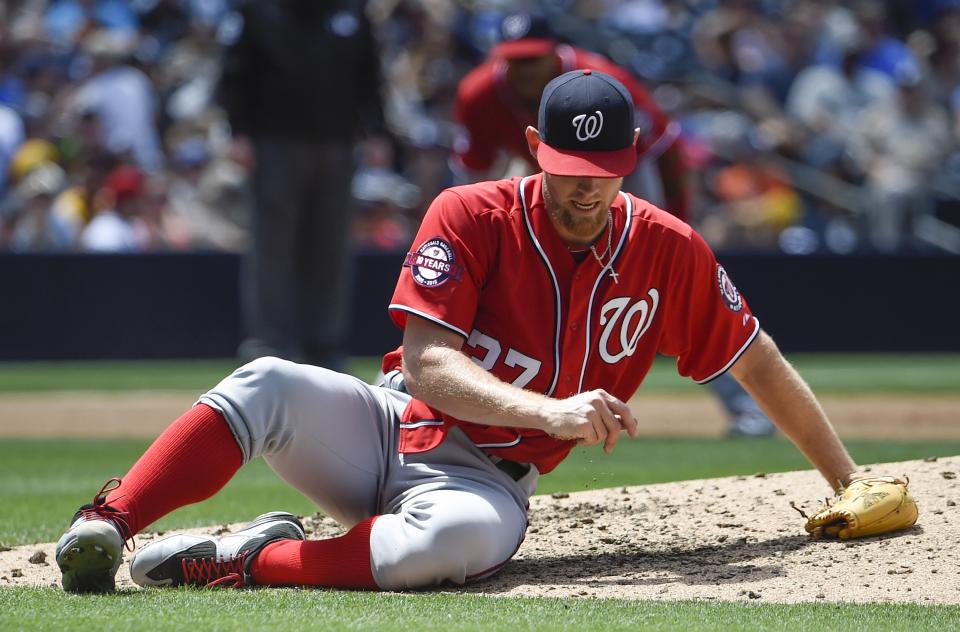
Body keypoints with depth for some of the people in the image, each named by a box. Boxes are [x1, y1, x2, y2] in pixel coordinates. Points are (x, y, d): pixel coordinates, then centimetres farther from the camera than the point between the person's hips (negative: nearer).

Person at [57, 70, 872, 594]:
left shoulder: (669, 252, -1)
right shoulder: (473, 216, -9)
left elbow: (761, 366, 9)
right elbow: (426, 364, -19)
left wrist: (850, 482, 9)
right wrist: (552, 411, -33)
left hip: (486, 478, 0)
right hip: (387, 428, 0)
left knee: (467, 534, -40)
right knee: (270, 384, -32)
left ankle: (245, 562, -33)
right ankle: (106, 528, -41)